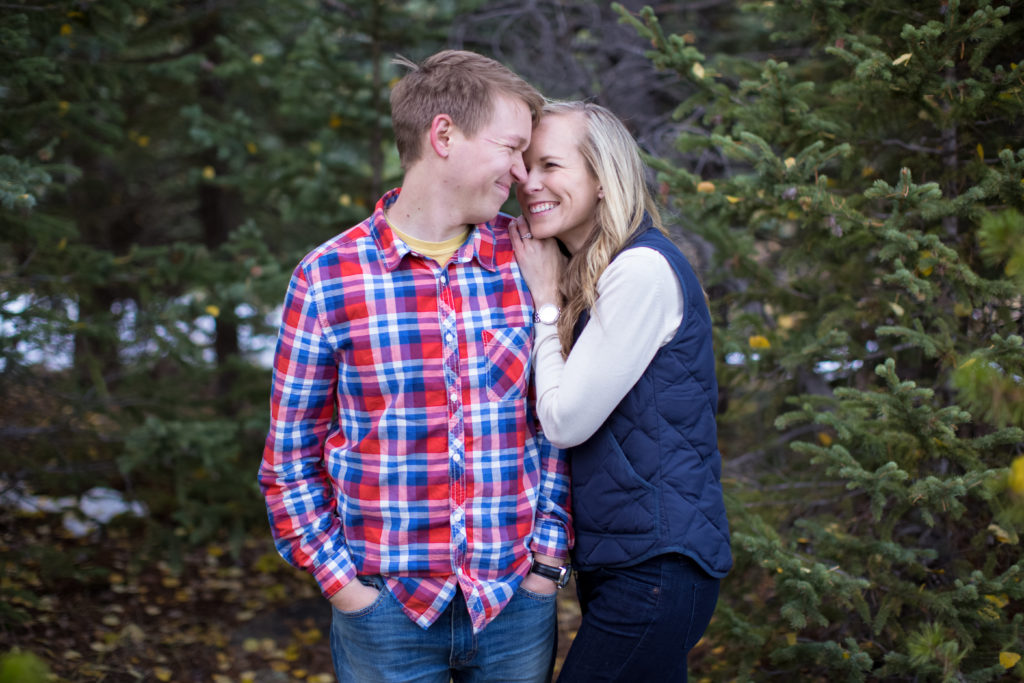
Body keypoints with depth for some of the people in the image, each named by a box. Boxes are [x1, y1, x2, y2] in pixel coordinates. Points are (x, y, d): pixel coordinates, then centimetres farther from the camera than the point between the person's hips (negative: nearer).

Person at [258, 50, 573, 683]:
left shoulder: (526, 262, 1)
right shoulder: (328, 277, -6)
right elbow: (290, 459, 0)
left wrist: (548, 554, 0)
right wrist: (343, 583, -5)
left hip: (516, 603, 2)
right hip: (387, 608, -2)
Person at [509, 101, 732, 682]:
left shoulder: (643, 269, -18)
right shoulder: (586, 274, 11)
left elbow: (566, 421, -17)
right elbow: (559, 411, 10)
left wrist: (546, 301, -8)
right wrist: (551, 299, 3)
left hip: (656, 565, -9)